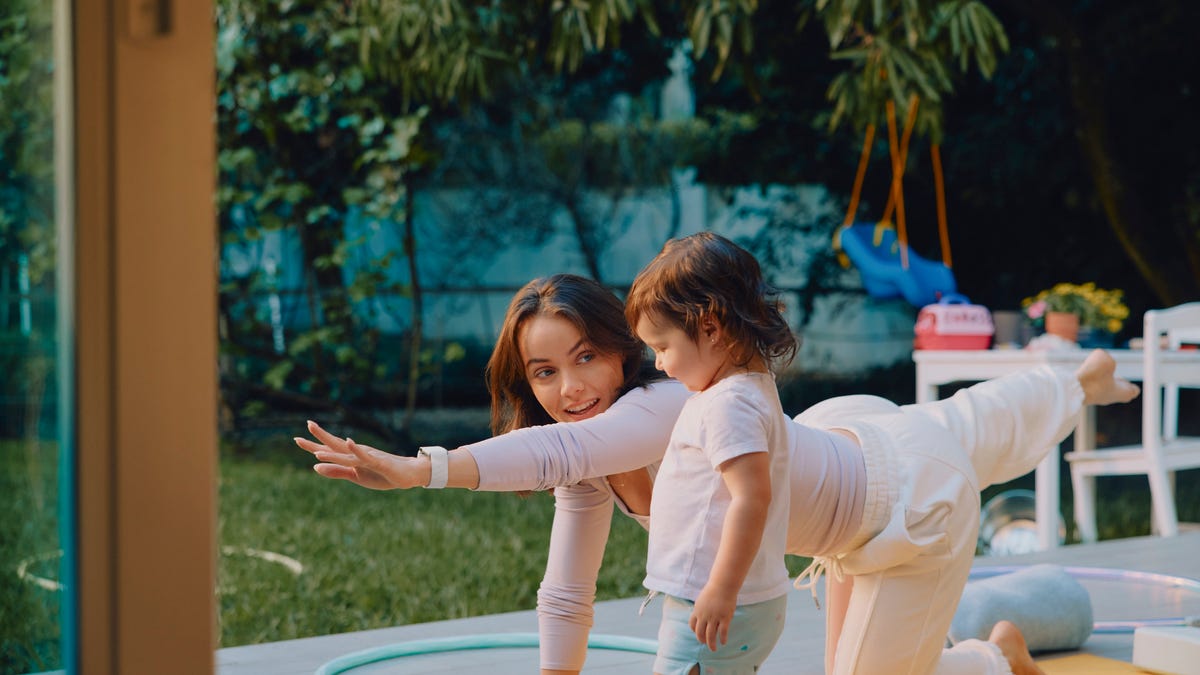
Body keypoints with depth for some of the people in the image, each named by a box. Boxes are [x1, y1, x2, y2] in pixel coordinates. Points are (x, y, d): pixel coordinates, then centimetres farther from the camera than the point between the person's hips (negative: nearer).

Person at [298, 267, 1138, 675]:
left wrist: (414, 470, -72)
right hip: (841, 457, 8)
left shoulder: (671, 411, -42)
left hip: (909, 491, -8)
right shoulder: (592, 469, -18)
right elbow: (566, 598, -11)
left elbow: (554, 451, -60)